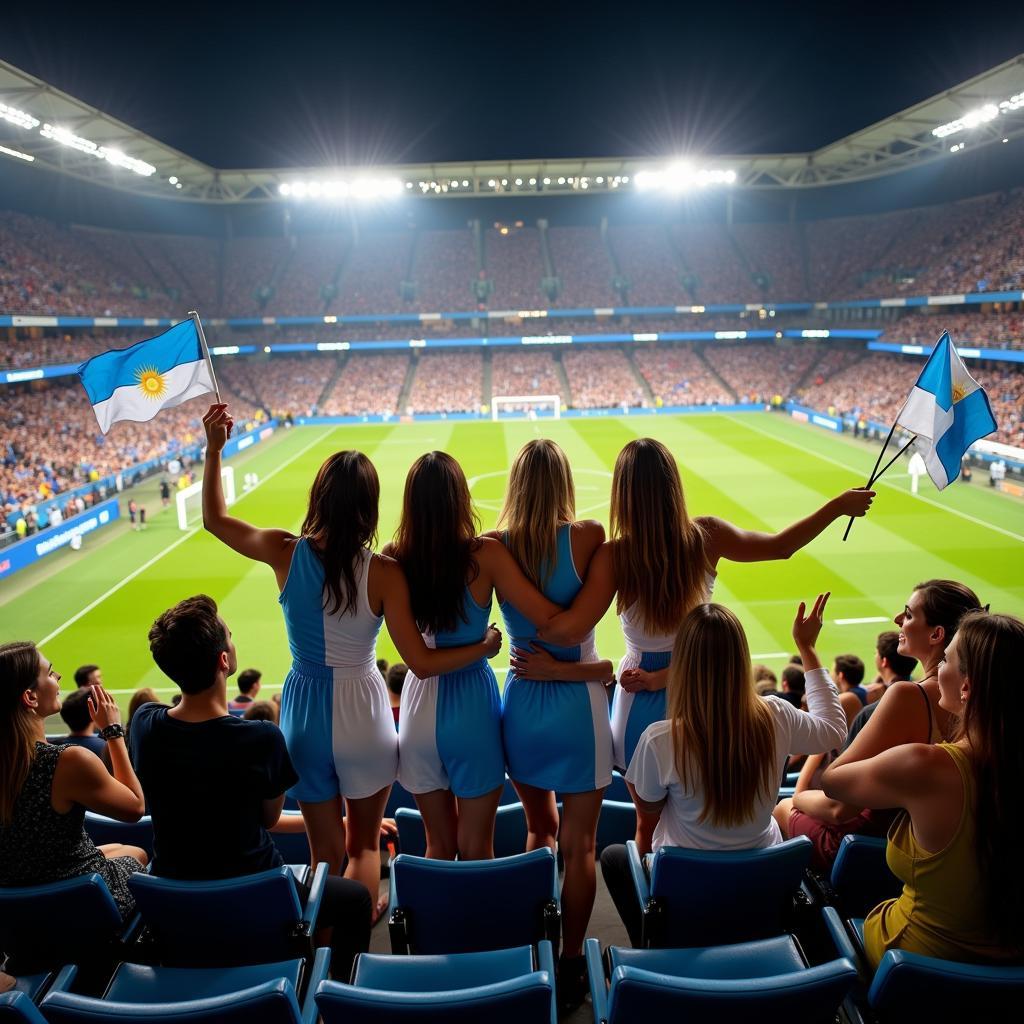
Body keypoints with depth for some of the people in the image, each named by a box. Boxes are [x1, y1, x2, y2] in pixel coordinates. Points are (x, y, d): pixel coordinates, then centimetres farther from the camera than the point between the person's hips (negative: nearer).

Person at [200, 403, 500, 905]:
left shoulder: (286, 553, -11)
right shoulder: (383, 572, -18)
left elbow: (215, 519, 7)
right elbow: (422, 663, -15)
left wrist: (213, 449, 11)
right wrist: (485, 647, -1)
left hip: (303, 716, 2)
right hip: (362, 716, -2)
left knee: (326, 854, 20)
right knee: (365, 845, 22)